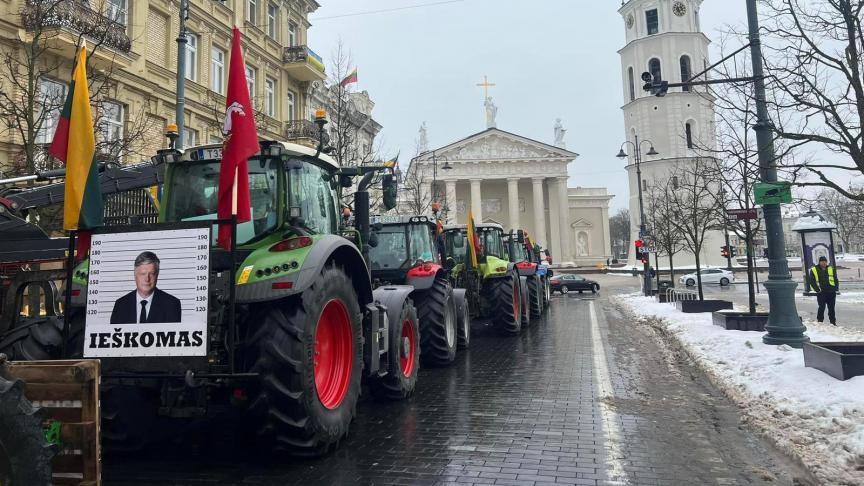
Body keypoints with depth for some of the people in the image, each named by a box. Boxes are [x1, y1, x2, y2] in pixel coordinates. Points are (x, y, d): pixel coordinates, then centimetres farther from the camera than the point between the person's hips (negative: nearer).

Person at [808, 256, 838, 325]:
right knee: (822, 308, -7)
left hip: (831, 292, 4)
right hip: (821, 293, -3)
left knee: (831, 308, 8)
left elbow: (836, 280, 17)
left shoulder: (831, 269, 15)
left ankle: (833, 322, 15)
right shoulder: (814, 270, 3)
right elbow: (812, 281, 1)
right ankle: (820, 322, 1)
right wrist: (817, 289, -8)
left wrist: (836, 288, 4)